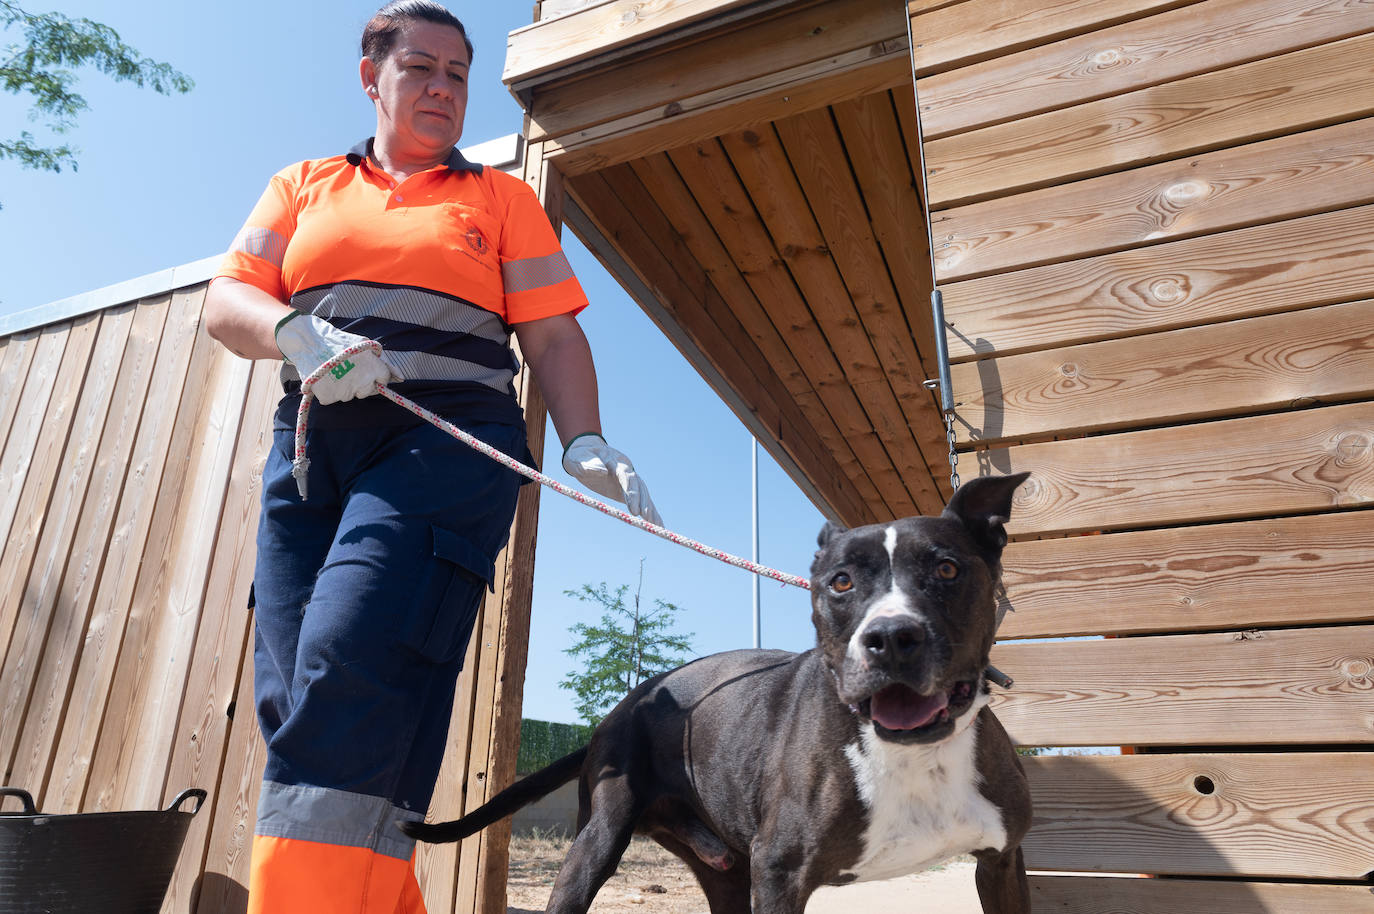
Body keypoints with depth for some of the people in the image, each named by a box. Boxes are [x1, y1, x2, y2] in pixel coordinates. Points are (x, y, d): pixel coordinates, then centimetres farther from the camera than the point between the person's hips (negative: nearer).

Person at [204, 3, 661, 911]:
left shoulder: (502, 198, 16)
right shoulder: (303, 187, 23)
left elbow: (553, 335, 8)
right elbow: (226, 301, 12)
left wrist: (586, 442, -9)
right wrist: (299, 334, -11)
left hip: (447, 446, -3)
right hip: (312, 451, 4)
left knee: (352, 674, -21)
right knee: (292, 693, -3)